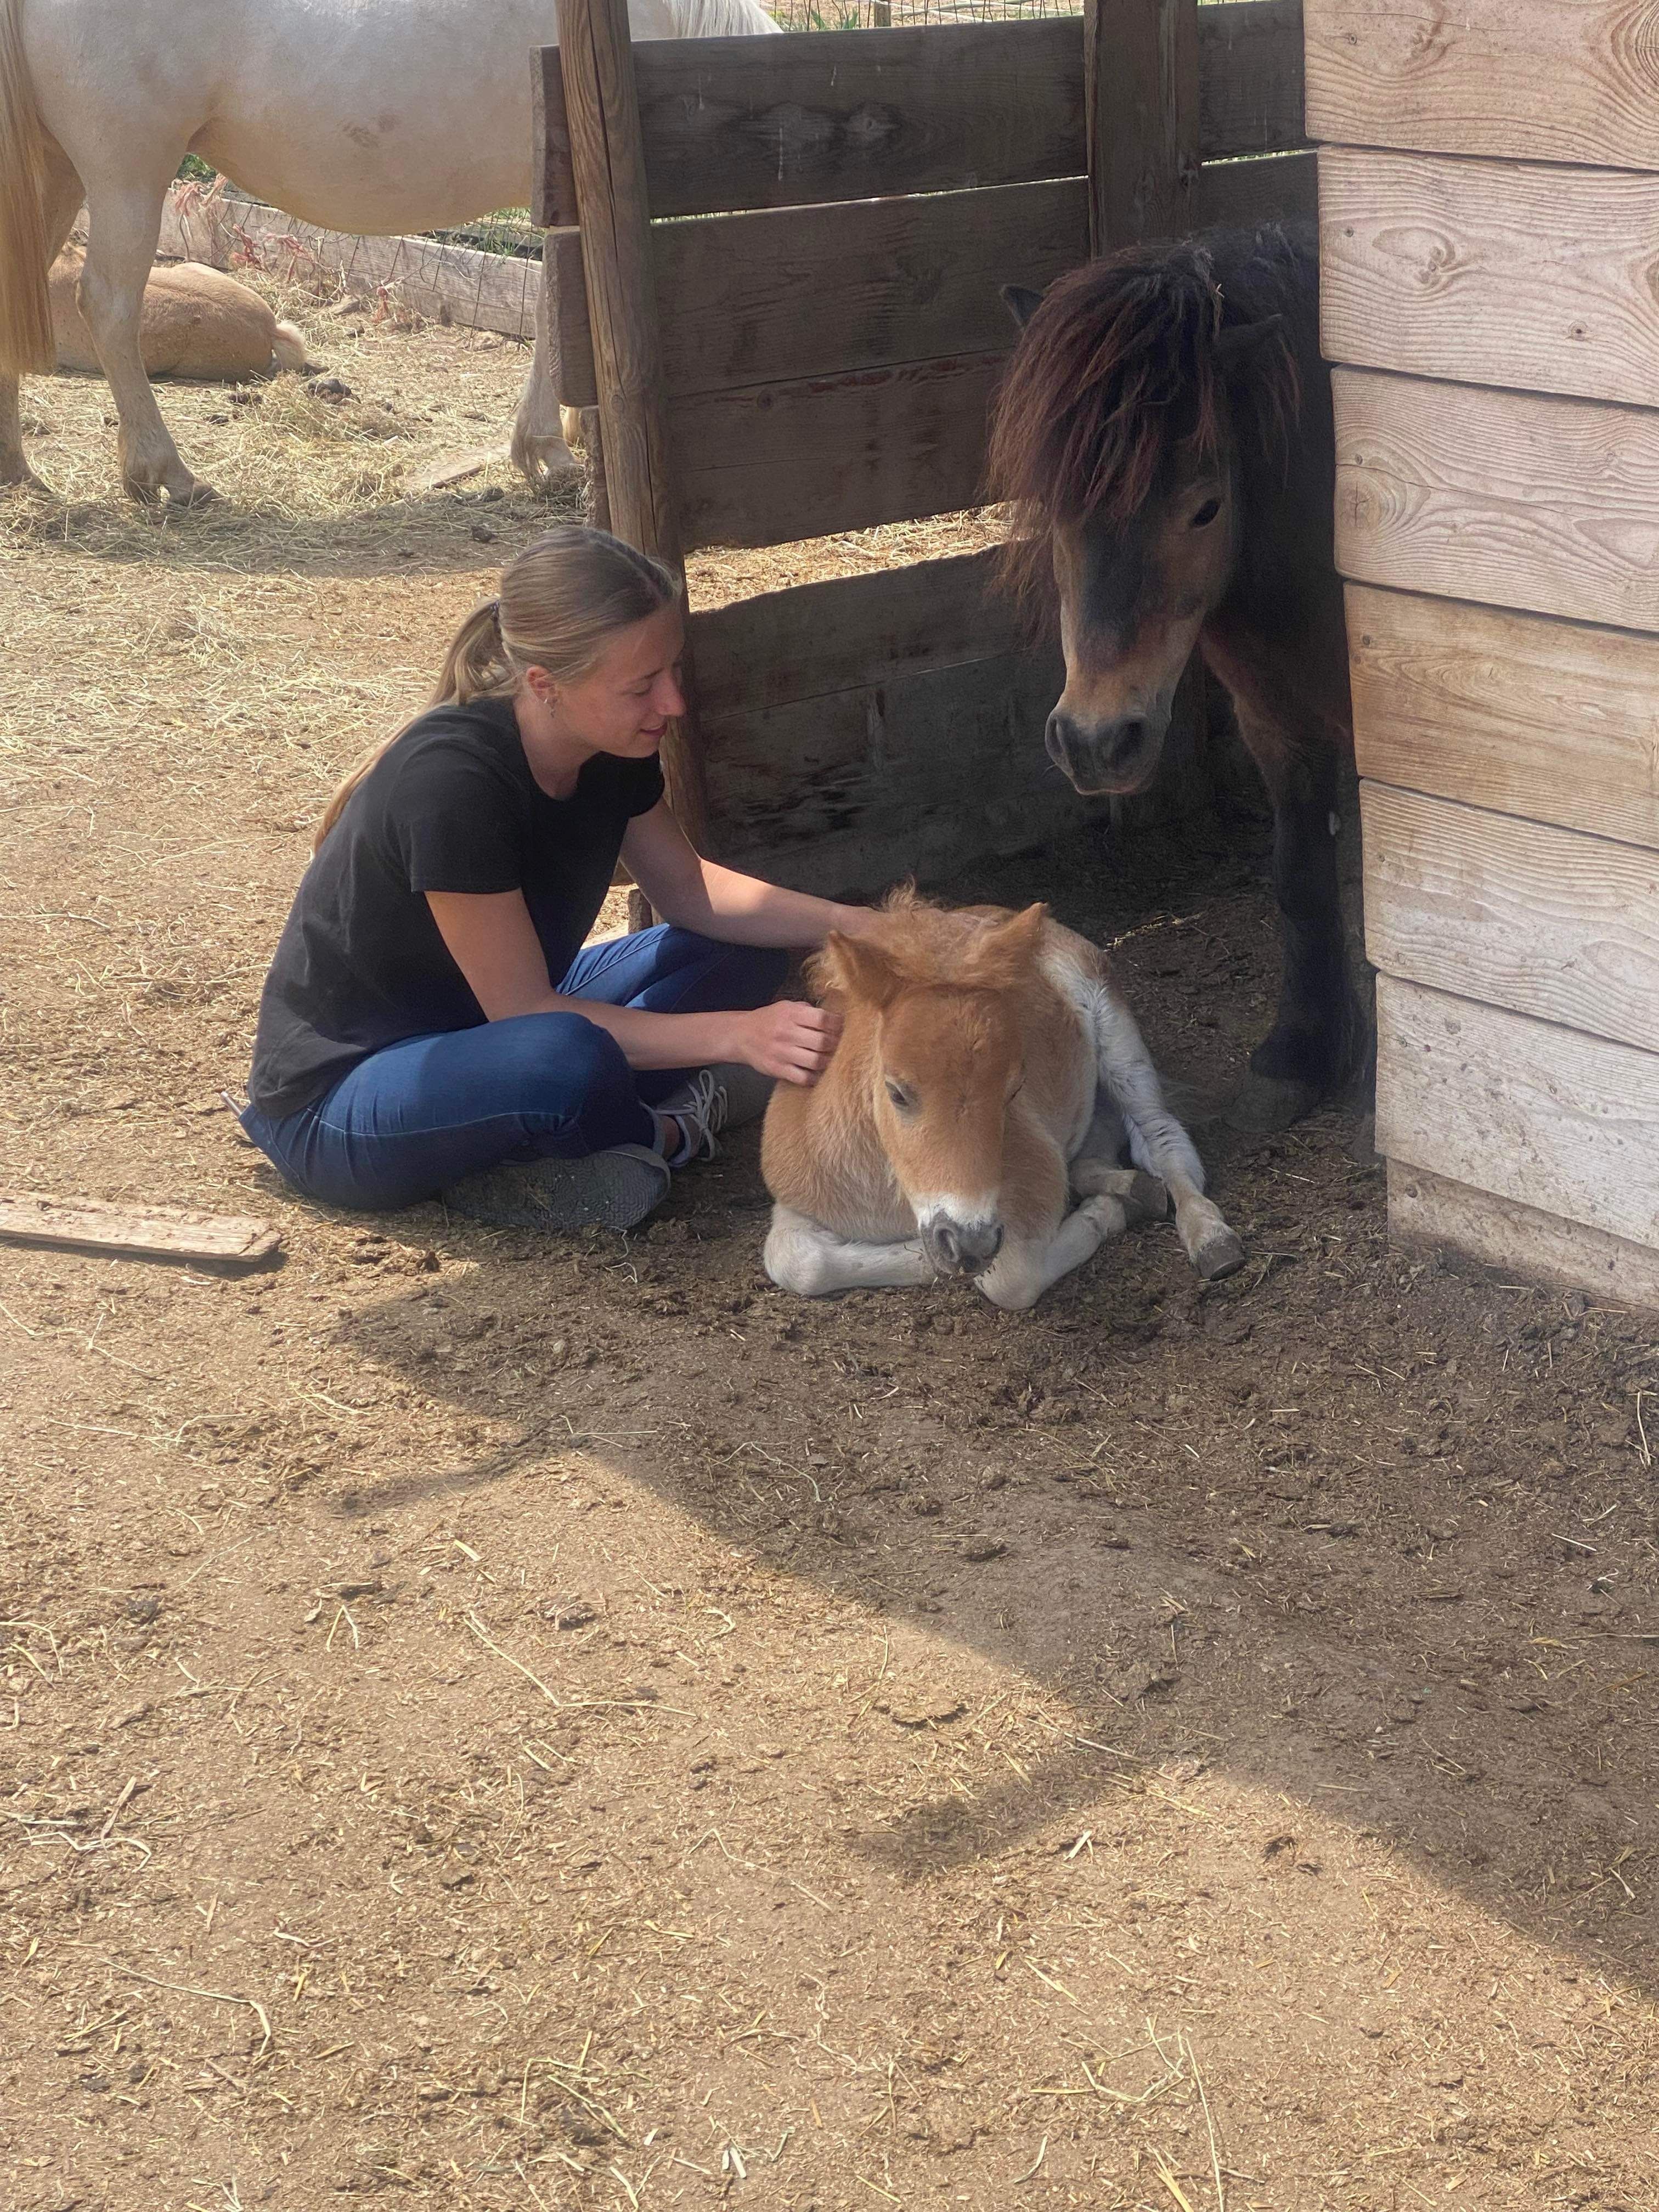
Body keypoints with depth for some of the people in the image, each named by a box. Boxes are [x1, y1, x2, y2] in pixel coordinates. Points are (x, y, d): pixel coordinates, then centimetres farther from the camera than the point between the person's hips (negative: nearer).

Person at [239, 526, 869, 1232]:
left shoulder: (609, 749, -8)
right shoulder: (451, 782, -31)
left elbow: (690, 890, 6)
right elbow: (526, 1014, -27)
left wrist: (849, 924, -8)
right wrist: (736, 1033, -30)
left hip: (487, 1036, 9)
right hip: (334, 1103, -9)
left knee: (739, 951, 2)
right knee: (566, 1060, -39)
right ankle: (668, 1132, -5)